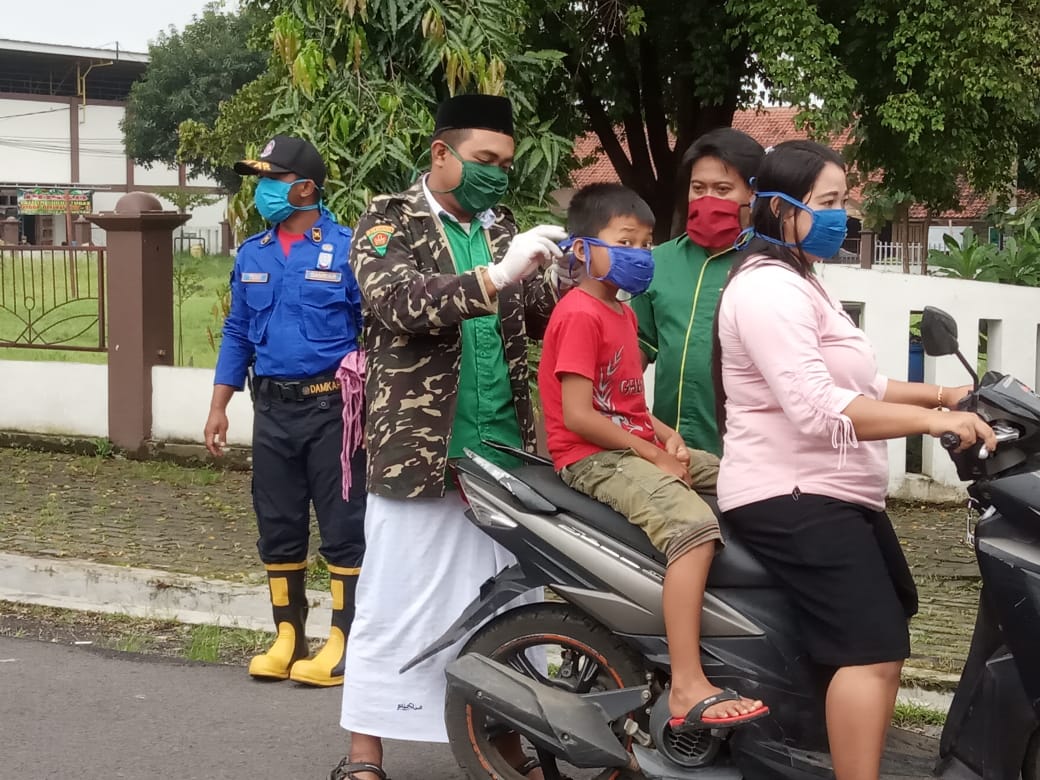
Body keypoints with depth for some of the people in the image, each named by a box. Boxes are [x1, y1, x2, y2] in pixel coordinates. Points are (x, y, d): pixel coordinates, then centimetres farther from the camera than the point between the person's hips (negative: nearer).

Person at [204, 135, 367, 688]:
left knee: (342, 529, -1)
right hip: (272, 409, 6)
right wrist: (219, 407, 11)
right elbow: (237, 334, 15)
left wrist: (372, 410, -12)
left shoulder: (347, 249, -8)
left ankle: (343, 644, 5)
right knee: (278, 529, 10)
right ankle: (288, 637, 20)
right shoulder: (251, 255, 9)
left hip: (331, 408, -5)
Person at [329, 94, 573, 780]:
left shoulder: (502, 230, 14)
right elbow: (400, 303, -19)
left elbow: (541, 316, 11)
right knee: (397, 603, 0)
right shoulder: (390, 222, -2)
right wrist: (494, 277, -30)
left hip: (504, 452, 5)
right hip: (421, 451, -5)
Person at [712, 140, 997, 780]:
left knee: (892, 626, 23)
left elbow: (854, 386, 21)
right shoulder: (769, 288, -16)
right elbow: (818, 407, -28)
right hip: (792, 497, -11)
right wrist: (932, 421, -30)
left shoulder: (801, 285, 21)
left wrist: (941, 394, 10)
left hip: (839, 492, 12)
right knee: (874, 649, -22)